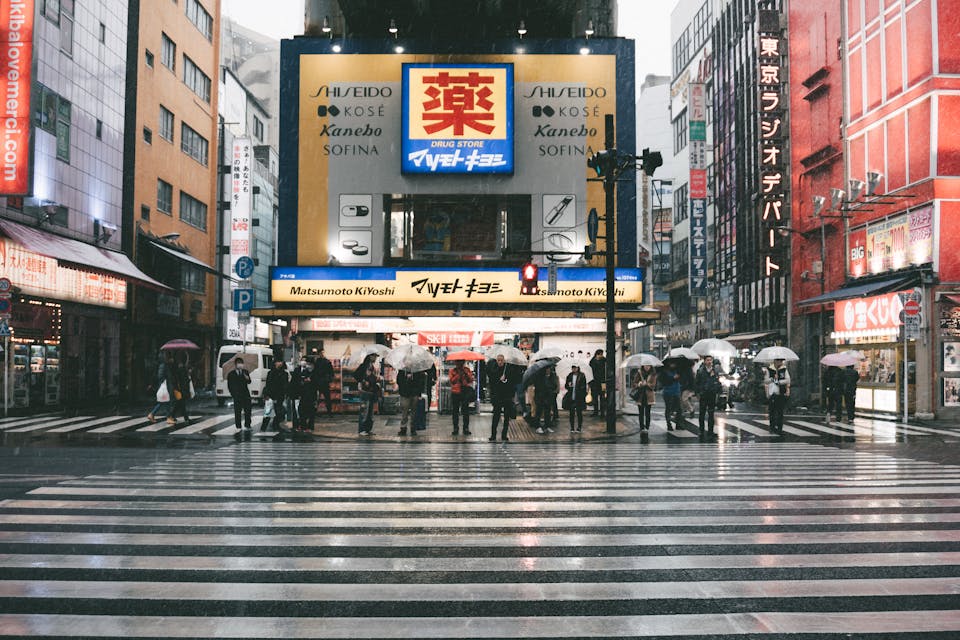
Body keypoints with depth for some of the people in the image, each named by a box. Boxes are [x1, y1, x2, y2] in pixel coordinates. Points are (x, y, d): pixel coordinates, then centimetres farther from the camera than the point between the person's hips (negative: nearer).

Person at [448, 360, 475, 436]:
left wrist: (466, 373, -17)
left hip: (465, 393, 0)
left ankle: (466, 428, 5)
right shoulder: (452, 371, 4)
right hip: (455, 393, 0)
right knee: (455, 411, 4)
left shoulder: (467, 370, 7)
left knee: (466, 411, -2)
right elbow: (452, 381, -11)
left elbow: (471, 380, -5)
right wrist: (459, 374, -18)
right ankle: (455, 428, 11)